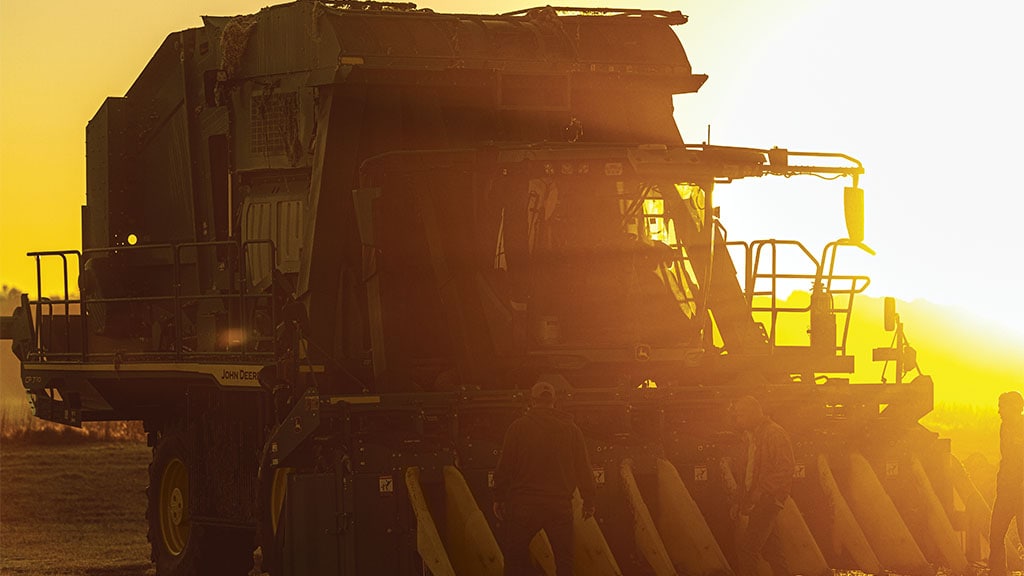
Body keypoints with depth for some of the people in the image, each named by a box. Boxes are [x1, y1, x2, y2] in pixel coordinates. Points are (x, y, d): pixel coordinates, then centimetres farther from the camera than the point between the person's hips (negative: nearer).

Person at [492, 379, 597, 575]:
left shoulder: (519, 427, -3)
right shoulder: (570, 428, 4)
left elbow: (505, 466, -3)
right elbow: (582, 467, 7)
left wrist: (499, 497, 6)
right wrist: (589, 499, 14)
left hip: (523, 503, -2)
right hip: (560, 504, 2)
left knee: (514, 559, 6)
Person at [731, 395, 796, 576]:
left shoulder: (775, 434, -11)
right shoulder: (749, 436, 16)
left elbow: (785, 469, -17)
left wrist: (759, 494, -20)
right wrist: (741, 500, 12)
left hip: (768, 500, -9)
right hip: (755, 501, 9)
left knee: (746, 548, -16)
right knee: (770, 549, 12)